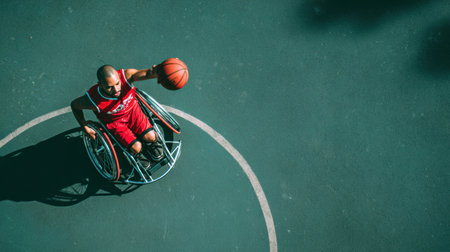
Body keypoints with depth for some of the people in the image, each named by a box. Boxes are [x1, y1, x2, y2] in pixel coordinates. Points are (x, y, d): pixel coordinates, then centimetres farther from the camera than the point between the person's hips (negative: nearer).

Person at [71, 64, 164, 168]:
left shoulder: (126, 76, -35)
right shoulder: (93, 100, -36)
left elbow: (146, 73, -53)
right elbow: (74, 105, -14)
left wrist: (155, 71, -78)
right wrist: (85, 128, -11)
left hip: (132, 109, 2)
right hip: (114, 122, -2)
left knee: (151, 137, -8)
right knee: (136, 148, -12)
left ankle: (152, 143, 33)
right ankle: (136, 155, 28)